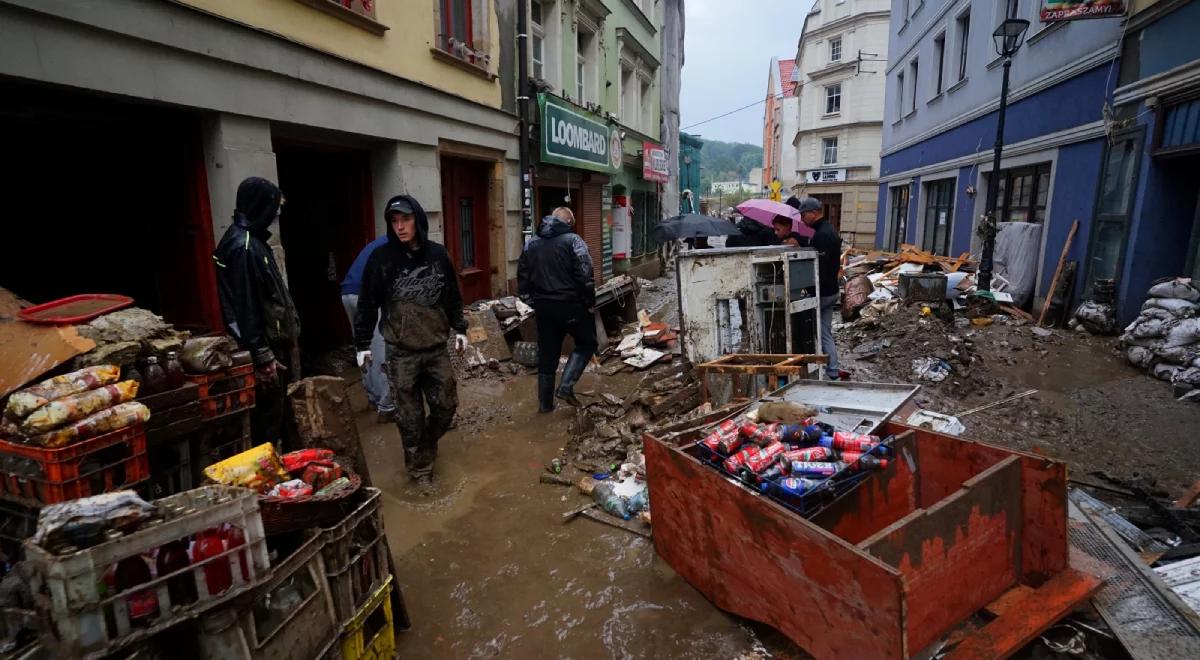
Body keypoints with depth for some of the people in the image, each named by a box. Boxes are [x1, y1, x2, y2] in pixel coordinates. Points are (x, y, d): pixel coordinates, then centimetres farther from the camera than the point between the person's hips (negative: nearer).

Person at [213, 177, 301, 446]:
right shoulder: (243, 247, -20)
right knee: (268, 411, 0)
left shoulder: (252, 239, 11)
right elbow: (246, 307, -22)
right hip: (264, 345, -10)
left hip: (274, 341, 10)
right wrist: (263, 357, -21)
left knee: (276, 408, 19)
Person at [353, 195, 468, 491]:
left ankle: (427, 445, 38)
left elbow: (453, 295, 12)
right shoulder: (381, 257, -7)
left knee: (446, 405, 10)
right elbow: (367, 304, -2)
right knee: (410, 416, 5)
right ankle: (420, 468, 23)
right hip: (401, 352, -3)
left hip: (437, 348, 3)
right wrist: (362, 344, -2)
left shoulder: (437, 254, 2)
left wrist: (460, 329, 13)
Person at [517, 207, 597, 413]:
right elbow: (584, 276, -16)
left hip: (543, 307, 6)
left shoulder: (532, 243, 11)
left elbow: (522, 277, 12)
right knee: (587, 343, 14)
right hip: (570, 304, -5)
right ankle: (566, 386, -2)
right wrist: (590, 302, -5)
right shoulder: (572, 240, -8)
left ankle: (545, 403, 20)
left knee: (547, 354, 13)